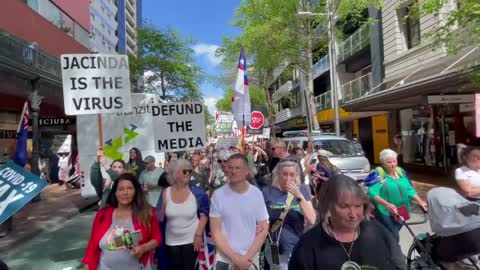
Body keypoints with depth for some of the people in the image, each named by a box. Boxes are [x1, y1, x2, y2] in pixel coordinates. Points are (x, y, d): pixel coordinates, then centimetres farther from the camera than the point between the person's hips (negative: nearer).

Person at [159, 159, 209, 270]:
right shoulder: (166, 192, -3)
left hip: (191, 240, -2)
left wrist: (198, 234, -11)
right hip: (171, 241, 2)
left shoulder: (196, 191, -9)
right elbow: (162, 216, 4)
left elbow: (204, 213, -6)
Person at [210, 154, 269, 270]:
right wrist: (235, 258, -13)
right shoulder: (218, 194, -11)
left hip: (251, 259, 1)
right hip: (224, 259, -1)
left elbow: (263, 229, -3)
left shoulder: (257, 193, -7)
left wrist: (247, 257, -10)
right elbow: (216, 232, -8)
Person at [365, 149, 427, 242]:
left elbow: (409, 189, 11)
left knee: (392, 236, 16)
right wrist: (386, 204, -35)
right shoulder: (378, 173, -14)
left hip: (401, 212, 6)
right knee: (394, 238, -9)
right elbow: (372, 193, -24)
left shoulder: (401, 171, 6)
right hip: (385, 213, -6)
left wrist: (420, 201, -3)